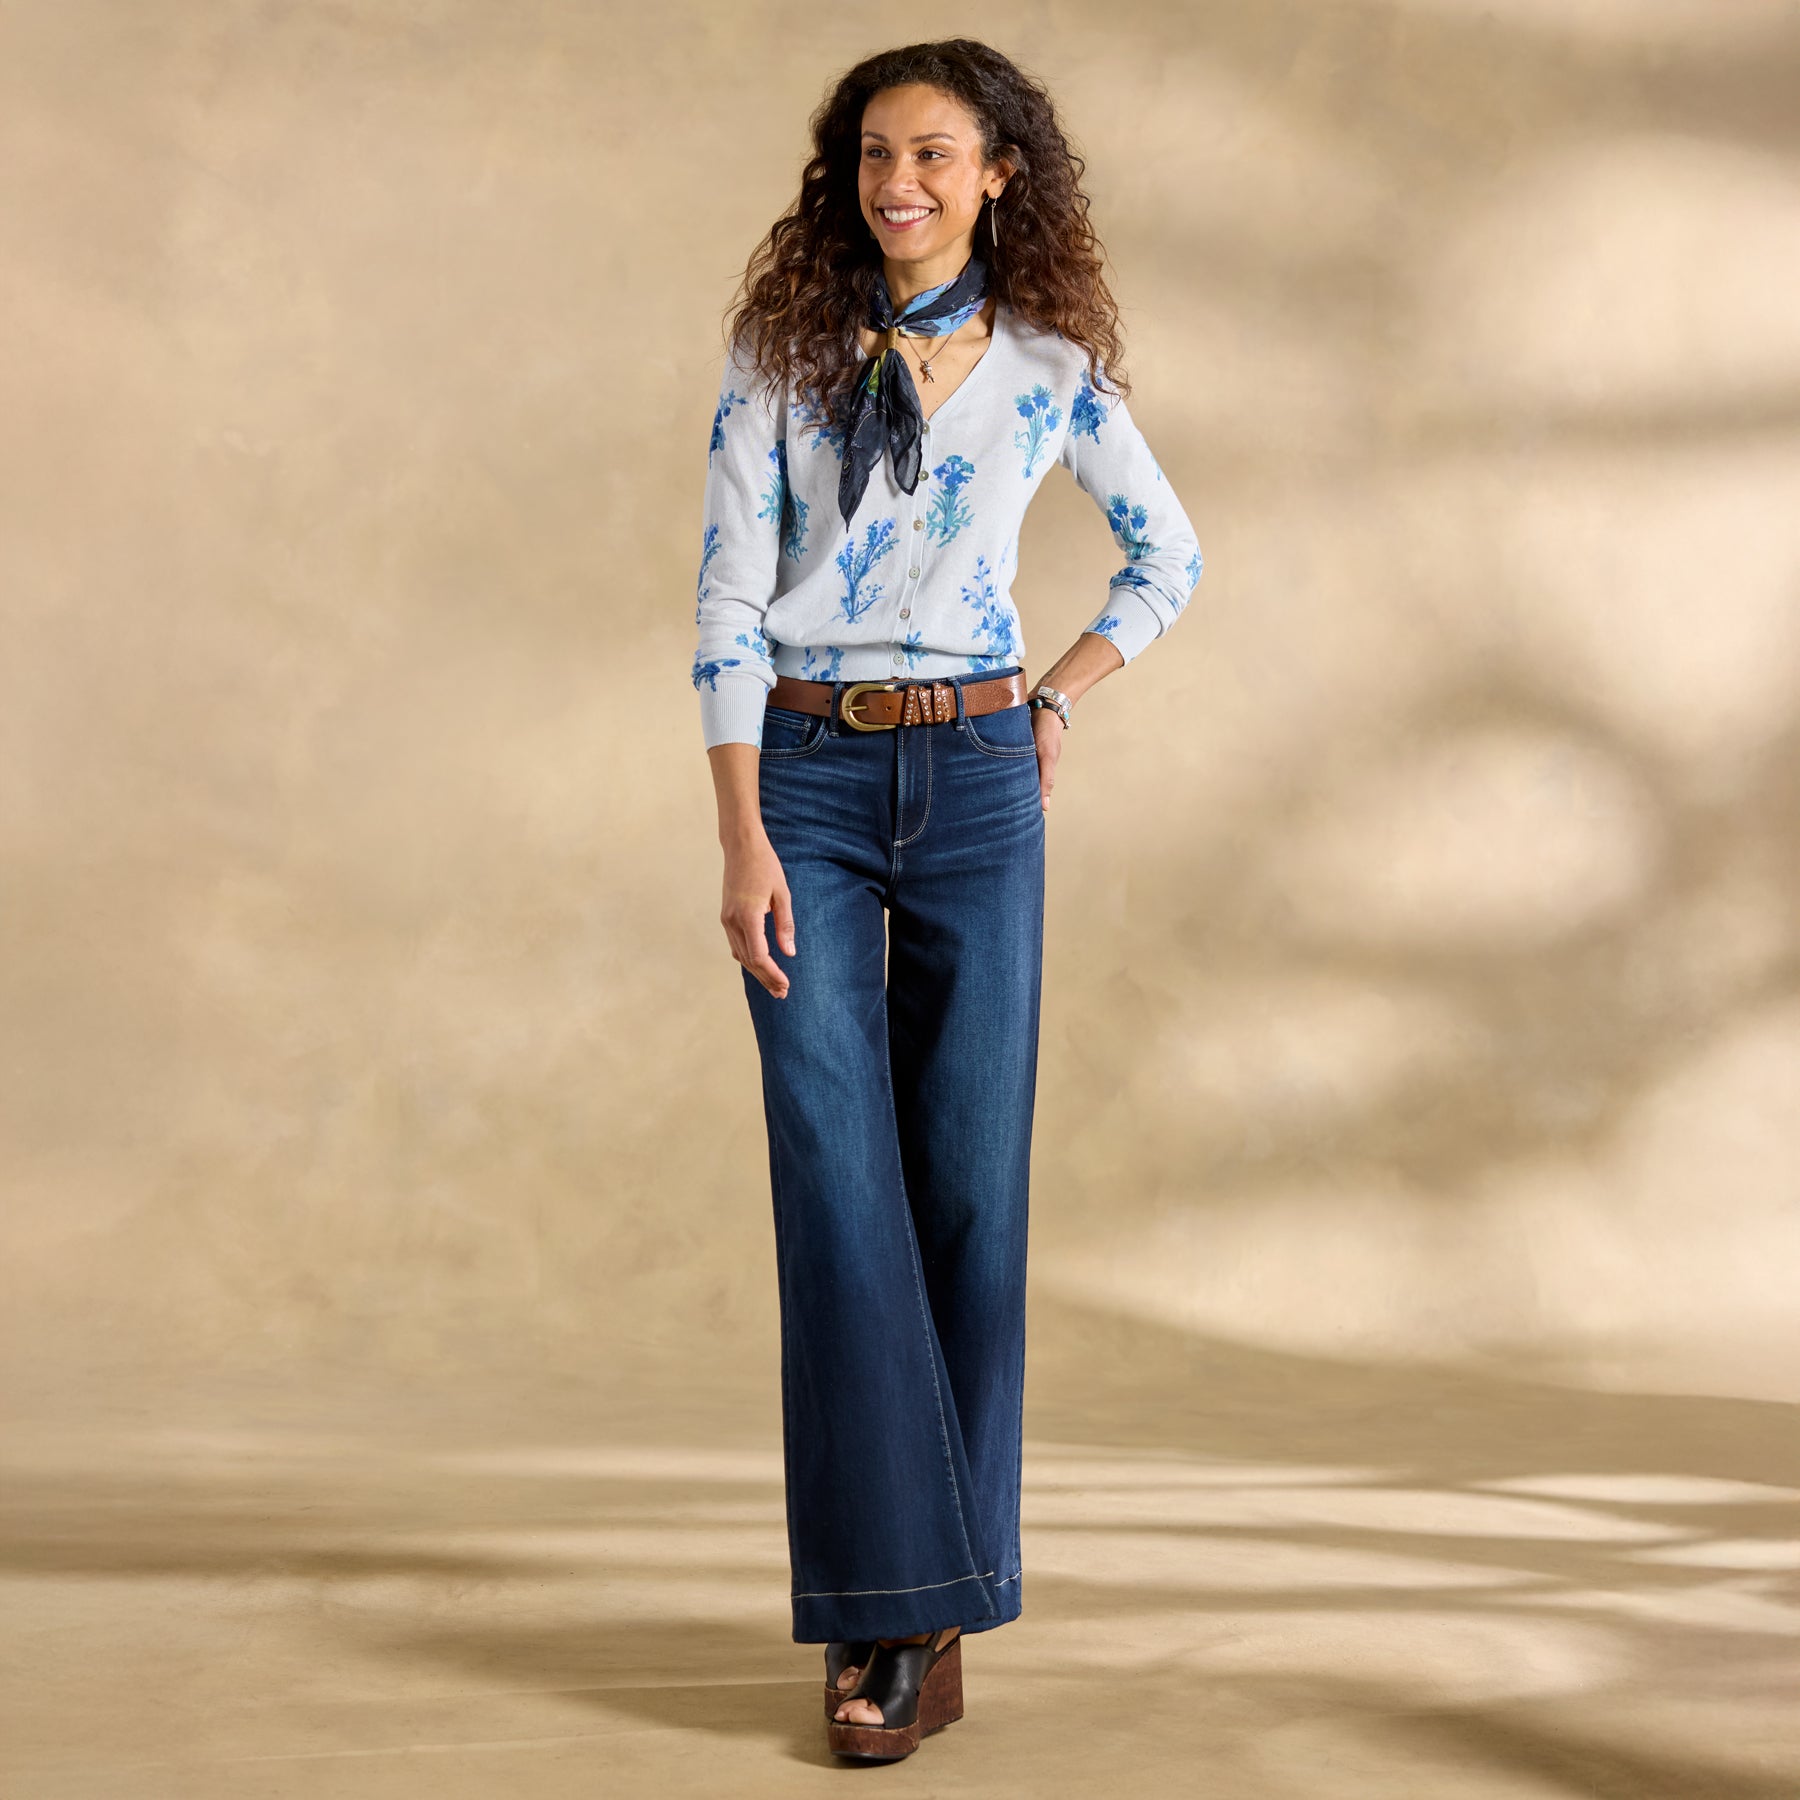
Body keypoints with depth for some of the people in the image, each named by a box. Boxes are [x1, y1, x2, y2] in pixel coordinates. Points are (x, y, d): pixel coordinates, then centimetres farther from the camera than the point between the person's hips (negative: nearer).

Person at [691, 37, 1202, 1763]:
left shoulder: (1051, 363, 5)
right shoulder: (782, 346, 1)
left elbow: (1167, 555, 20)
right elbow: (728, 595, -4)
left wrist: (1054, 704, 7)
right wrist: (743, 839, -12)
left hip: (976, 782, 1)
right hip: (807, 779, -1)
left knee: (970, 1184, 1)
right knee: (837, 1186, -8)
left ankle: (936, 1602, 13)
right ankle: (882, 1613, -4)